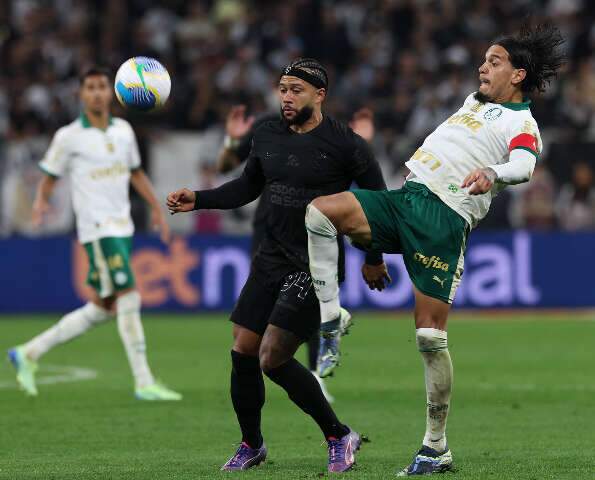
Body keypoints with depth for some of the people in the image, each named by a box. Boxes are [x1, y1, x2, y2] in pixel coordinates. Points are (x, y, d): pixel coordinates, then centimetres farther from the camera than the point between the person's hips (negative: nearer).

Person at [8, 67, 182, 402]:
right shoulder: (69, 136, -5)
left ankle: (29, 354, 19)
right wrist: (41, 202, -18)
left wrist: (157, 208, 20)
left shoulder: (123, 130, 11)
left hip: (122, 228, 7)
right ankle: (144, 383, -9)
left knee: (103, 309, 9)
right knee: (129, 298, -14)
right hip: (98, 231, -7)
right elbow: (50, 178, 1)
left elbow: (136, 172, 24)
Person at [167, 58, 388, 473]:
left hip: (316, 267, -6)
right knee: (243, 352, 4)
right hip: (271, 260, 7)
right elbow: (247, 187, 20)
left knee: (273, 358, -15)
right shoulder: (267, 136, 6)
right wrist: (198, 200, 7)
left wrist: (374, 259, 2)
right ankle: (251, 446, 24)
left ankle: (339, 436, 1)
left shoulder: (345, 144, -11)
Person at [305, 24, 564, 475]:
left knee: (431, 336, -10)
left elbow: (524, 165, -24)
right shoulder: (475, 101, 23)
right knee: (318, 211, -14)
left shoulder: (522, 124, -2)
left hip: (444, 220, -7)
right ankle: (330, 317, -12)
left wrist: (491, 174, -42)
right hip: (405, 198, 8)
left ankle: (437, 447, -1)